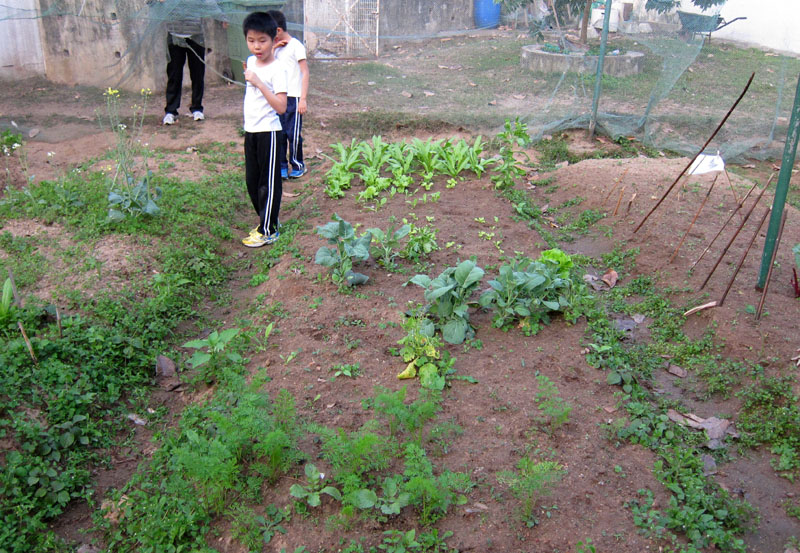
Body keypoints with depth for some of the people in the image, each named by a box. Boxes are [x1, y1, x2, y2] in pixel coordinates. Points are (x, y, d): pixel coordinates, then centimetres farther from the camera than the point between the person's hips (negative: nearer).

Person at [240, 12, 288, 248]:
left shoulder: (277, 69, -16)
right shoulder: (251, 61, 7)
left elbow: (281, 107, -25)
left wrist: (258, 82, -28)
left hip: (268, 131, -8)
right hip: (250, 130, 8)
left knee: (268, 182, 0)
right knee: (252, 180, 14)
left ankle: (268, 231, 7)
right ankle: (264, 221, 29)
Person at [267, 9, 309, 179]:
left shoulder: (295, 46, -9)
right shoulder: (277, 48, 12)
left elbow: (305, 72, -10)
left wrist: (303, 99, -16)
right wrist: (273, 48, 0)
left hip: (293, 98, -7)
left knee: (293, 133, 0)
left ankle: (297, 166, 15)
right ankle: (282, 166, 17)